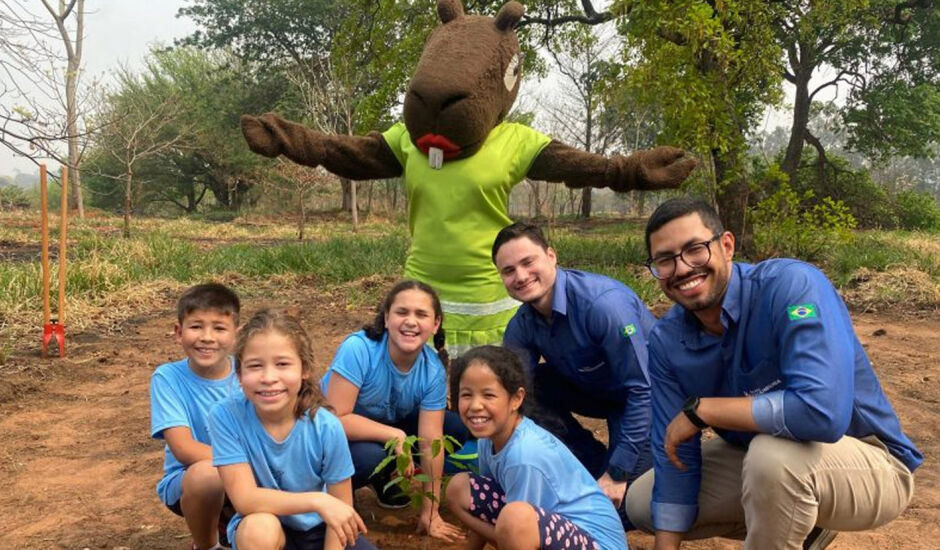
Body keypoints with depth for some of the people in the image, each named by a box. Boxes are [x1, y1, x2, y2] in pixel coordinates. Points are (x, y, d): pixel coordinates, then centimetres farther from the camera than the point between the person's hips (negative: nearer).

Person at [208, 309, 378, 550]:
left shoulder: (326, 428, -23)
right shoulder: (226, 416, -24)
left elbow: (341, 508, -12)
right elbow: (244, 499, -26)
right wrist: (317, 501, -33)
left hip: (317, 528, 1)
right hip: (261, 528, -1)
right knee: (259, 529, -35)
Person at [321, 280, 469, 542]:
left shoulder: (433, 370, -20)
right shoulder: (358, 349, -33)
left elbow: (431, 441, -18)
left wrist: (430, 512, -16)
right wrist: (395, 435, -33)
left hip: (388, 423, 5)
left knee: (455, 429, -11)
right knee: (371, 457, -36)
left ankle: (383, 476, 8)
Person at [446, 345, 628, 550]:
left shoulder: (525, 456, -27)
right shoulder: (488, 437, -2)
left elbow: (515, 525, -17)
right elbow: (485, 501, 11)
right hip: (550, 526, 9)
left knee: (516, 518, -38)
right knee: (458, 489, 6)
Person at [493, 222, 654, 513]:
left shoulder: (603, 303, -32)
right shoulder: (522, 326, -11)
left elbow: (642, 389, -30)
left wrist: (618, 474, -26)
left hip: (647, 401, -7)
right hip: (598, 391, 7)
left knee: (613, 506, -20)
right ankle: (596, 468, -1)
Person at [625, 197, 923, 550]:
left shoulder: (791, 285, -29)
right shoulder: (666, 342, -11)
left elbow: (823, 412, -41)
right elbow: (675, 456, -7)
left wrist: (700, 409, -30)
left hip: (869, 462, -6)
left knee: (773, 454, -38)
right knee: (641, 505, 6)